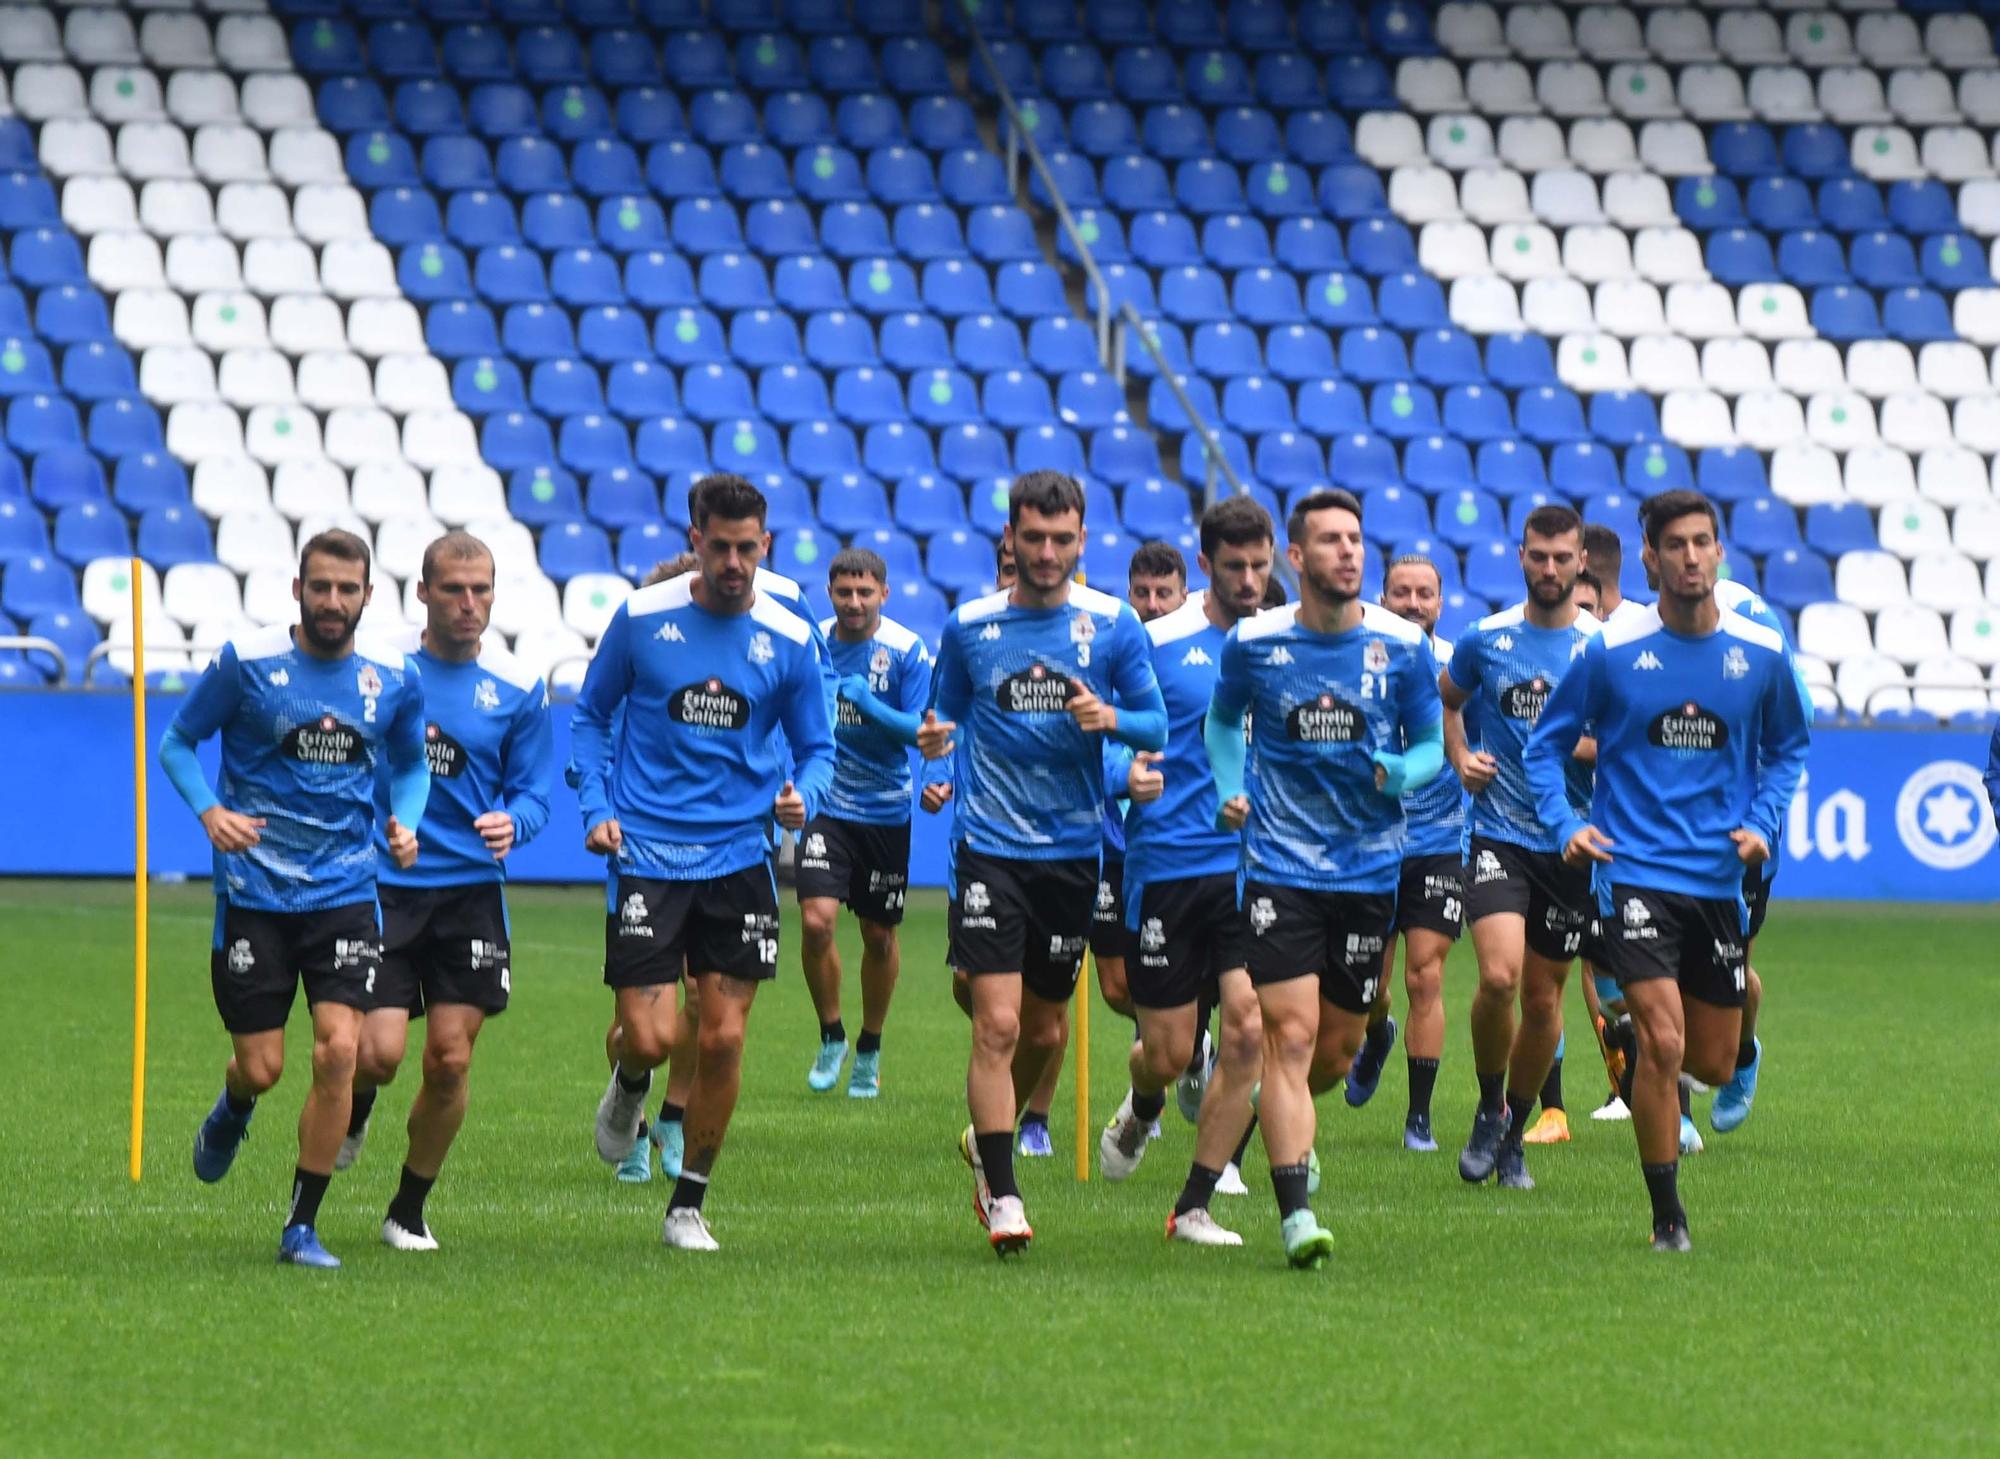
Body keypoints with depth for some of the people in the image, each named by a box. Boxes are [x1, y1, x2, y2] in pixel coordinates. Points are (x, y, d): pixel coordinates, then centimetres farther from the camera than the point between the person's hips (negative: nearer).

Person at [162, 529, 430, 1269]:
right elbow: (178, 742, 3)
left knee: (339, 1050, -13)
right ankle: (232, 1111, 41)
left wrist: (405, 822, -2)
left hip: (346, 893, 2)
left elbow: (411, 765, 18)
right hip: (253, 893, -2)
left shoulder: (395, 680, 1)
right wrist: (210, 811, -15)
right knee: (262, 1065, 0)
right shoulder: (244, 662, -7)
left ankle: (302, 1228, 0)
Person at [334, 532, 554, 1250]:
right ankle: (357, 1106, 26)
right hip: (382, 888, -1)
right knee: (378, 1052, -12)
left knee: (449, 1062, -1)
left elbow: (531, 790, 5)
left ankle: (409, 1211, 18)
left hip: (472, 892, 1)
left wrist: (511, 822, -16)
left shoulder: (519, 689, 1)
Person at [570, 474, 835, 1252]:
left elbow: (816, 748, 10)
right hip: (647, 857, -1)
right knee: (650, 1036, -10)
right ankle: (629, 1086, 29)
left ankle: (688, 1206, 14)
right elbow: (590, 715, 10)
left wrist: (801, 796, -12)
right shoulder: (641, 618, -2)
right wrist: (596, 807, -3)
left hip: (739, 859, 1)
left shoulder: (788, 640, 1)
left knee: (723, 1040, -2)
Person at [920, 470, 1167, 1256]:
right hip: (990, 845, -2)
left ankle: (987, 1137, 39)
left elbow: (1156, 725, 3)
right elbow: (945, 713, 13)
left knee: (1045, 1029, 12)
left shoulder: (1113, 625, 1)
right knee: (998, 1022, -14)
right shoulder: (969, 625, 2)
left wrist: (1113, 718, -18)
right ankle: (1001, 1198, -11)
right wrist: (936, 739, -10)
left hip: (1074, 848, 2)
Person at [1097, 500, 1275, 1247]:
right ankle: (1141, 1109, 42)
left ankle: (1194, 1208, 0)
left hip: (1256, 865, 2)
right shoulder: (1159, 641, -2)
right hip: (1167, 867, -2)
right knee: (1169, 1050, 2)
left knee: (1248, 1027, -13)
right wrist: (1128, 774, -18)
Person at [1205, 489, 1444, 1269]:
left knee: (1338, 1047, 11)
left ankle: (1283, 1118, 45)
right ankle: (1295, 1214, -16)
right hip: (1280, 868, -2)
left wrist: (1404, 772, -15)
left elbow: (1431, 743, 7)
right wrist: (1230, 789, -2)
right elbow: (1223, 720, 15)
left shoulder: (1402, 646, -2)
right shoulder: (1253, 643, -3)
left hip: (1371, 869, 2)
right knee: (1291, 1034, -14)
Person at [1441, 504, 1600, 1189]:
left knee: (1543, 996, 7)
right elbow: (1445, 702, 22)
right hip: (1498, 834, -1)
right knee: (1498, 976, -19)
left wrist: (1575, 746, -15)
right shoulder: (1485, 639, 3)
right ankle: (1488, 1107, 5)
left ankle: (1514, 1132, 26)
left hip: (1570, 844, 1)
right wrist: (1460, 758, 5)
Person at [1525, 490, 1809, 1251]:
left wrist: (1763, 822, 0)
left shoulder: (1762, 654, 1)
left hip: (1720, 877, 3)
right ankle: (1667, 1216, -3)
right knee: (1664, 1043, -15)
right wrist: (1565, 823, -10)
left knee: (1712, 1064, 9)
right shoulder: (1610, 652, -6)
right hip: (1634, 870, -3)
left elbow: (1786, 750, 16)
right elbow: (1546, 743, 5)